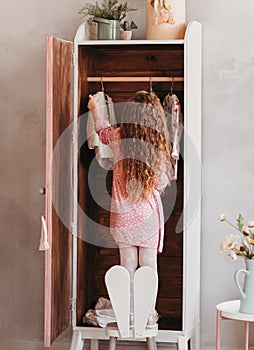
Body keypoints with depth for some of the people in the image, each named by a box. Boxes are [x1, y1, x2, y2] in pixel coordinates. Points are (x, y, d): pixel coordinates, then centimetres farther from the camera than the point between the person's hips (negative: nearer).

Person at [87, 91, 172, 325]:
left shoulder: (118, 137, -7)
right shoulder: (158, 144, -12)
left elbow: (102, 129, 18)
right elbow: (163, 183, -6)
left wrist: (95, 108, 38)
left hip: (122, 213, 1)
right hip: (148, 213, -1)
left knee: (127, 264, 9)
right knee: (148, 263, 7)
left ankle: (129, 313, 15)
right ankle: (149, 313, 14)